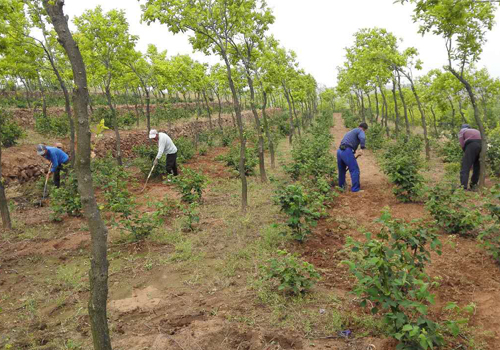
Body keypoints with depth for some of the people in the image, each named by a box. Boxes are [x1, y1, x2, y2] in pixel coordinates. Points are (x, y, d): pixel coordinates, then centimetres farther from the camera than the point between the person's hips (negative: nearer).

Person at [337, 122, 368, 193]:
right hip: (347, 151, -9)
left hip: (339, 151, 9)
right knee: (355, 170, -2)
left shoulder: (351, 132, 34)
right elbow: (363, 138, -18)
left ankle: (341, 187, 32)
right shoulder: (360, 131, 8)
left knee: (341, 170, 21)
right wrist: (362, 149, -22)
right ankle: (355, 189, -1)